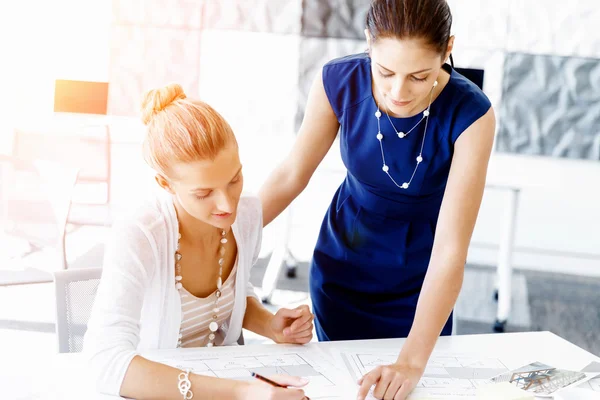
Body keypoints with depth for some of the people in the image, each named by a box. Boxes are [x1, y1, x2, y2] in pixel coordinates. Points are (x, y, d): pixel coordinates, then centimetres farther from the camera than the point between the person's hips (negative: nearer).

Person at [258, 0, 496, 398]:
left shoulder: (470, 114, -29)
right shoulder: (339, 81, -23)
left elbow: (450, 250, -32)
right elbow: (292, 174, -8)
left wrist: (412, 362, -38)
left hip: (420, 283, -1)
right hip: (341, 269, 2)